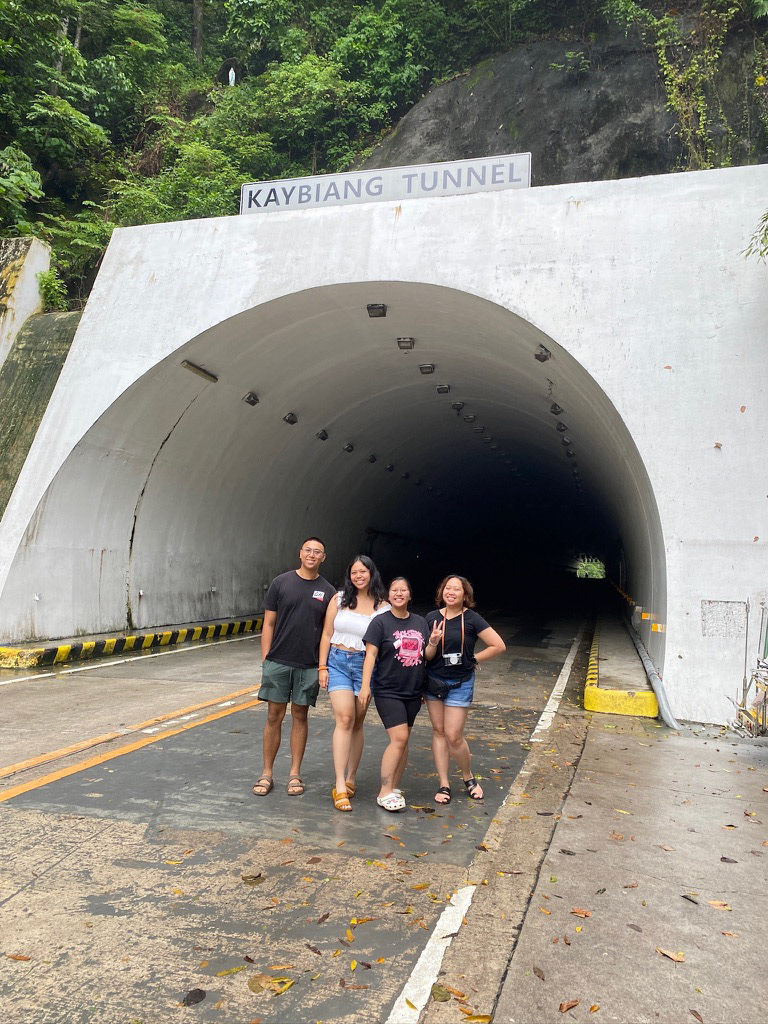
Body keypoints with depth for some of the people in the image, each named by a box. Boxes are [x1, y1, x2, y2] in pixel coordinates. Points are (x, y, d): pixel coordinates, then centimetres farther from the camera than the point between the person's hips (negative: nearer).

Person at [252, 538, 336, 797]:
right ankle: (267, 774, 16)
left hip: (309, 666, 1)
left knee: (300, 716, 9)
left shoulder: (327, 591, 4)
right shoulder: (281, 583, 1)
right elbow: (269, 623, 2)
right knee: (274, 716, 4)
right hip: (278, 662, -1)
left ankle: (295, 775, 19)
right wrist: (265, 660, -3)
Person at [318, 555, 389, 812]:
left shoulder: (383, 607, 1)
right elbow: (327, 634, 6)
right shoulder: (340, 599, 4)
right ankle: (340, 786, -11)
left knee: (357, 724, 8)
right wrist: (322, 666, 1)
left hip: (366, 665, 0)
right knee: (344, 719, -13)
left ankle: (350, 779, 23)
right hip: (337, 662, 0)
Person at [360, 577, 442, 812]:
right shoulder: (381, 622, -5)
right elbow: (370, 654, -9)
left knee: (403, 740, 8)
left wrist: (433, 642, -7)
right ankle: (385, 793, -5)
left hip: (413, 692, 5)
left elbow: (427, 656, 14)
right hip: (387, 691, -5)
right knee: (399, 738, -13)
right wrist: (365, 685, -16)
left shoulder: (420, 622, 10)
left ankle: (394, 788, 20)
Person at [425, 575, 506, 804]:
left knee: (453, 736, -4)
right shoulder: (432, 617, -1)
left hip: (460, 684, -3)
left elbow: (499, 646, -10)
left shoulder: (472, 619, -11)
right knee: (439, 732, 8)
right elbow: (425, 652, 5)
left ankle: (468, 777, 23)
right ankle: (444, 784, 19)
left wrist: (473, 659, -5)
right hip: (434, 681, 4)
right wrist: (432, 642, -16)